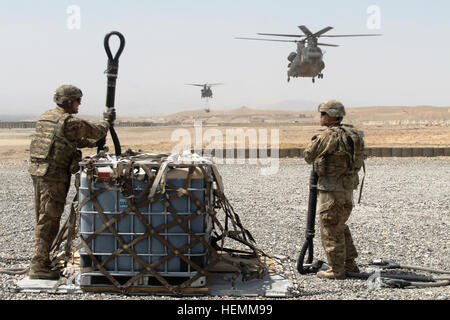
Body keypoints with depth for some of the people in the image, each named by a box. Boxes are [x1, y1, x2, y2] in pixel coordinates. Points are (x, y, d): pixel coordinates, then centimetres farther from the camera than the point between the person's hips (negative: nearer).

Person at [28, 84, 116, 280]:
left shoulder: (45, 117, 15)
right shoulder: (69, 121, -12)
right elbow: (96, 132, -1)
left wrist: (92, 143, 30)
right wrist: (107, 120, 18)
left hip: (37, 170, 9)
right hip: (54, 174, -9)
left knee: (42, 219, 16)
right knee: (49, 220, -6)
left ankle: (42, 261, 24)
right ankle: (38, 266, -6)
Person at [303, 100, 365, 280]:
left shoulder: (328, 136, -19)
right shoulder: (352, 133, 8)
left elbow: (308, 156, -9)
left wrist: (314, 142, 12)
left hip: (332, 188, -9)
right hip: (348, 186, 9)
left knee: (331, 230, 1)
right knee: (340, 226, 21)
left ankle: (337, 270, 7)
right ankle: (349, 264, 27)